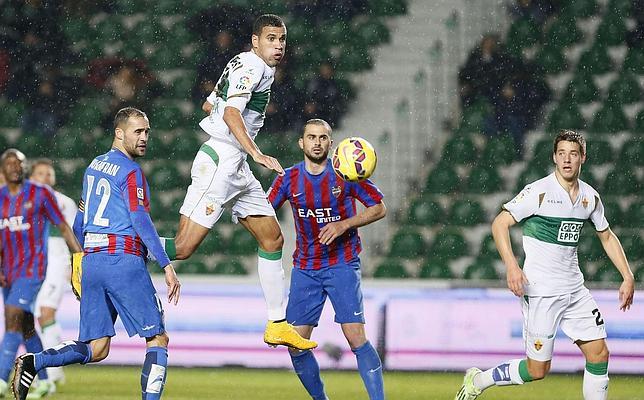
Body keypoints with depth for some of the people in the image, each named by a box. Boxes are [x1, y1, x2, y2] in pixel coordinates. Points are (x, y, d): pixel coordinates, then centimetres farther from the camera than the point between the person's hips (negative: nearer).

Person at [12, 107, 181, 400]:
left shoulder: (94, 166, 19)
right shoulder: (130, 171, -5)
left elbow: (79, 224, 25)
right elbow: (140, 221, -15)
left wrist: (80, 257, 36)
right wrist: (166, 266, -17)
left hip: (91, 261, 7)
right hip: (124, 261, -7)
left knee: (96, 349, 7)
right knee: (158, 339, 0)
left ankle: (33, 363, -11)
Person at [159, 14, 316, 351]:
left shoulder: (248, 66, 17)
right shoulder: (252, 65, -12)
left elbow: (208, 105, 30)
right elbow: (231, 113, -27)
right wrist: (257, 155, -37)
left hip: (236, 169, 11)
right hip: (220, 162, -11)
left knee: (273, 239, 12)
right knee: (183, 247, -15)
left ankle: (277, 325, 16)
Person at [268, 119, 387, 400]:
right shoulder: (289, 178, 1)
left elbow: (379, 208, -1)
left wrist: (344, 225, -14)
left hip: (342, 265, -3)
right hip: (305, 268, 3)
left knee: (356, 337, -17)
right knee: (296, 345, -1)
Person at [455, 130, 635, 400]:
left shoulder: (590, 197, 7)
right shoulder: (540, 191, -12)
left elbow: (607, 237, 22)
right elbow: (500, 223, -13)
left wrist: (627, 277, 14)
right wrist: (511, 266, -25)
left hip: (574, 289, 6)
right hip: (540, 291, -6)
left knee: (599, 353, 0)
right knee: (537, 370, -4)